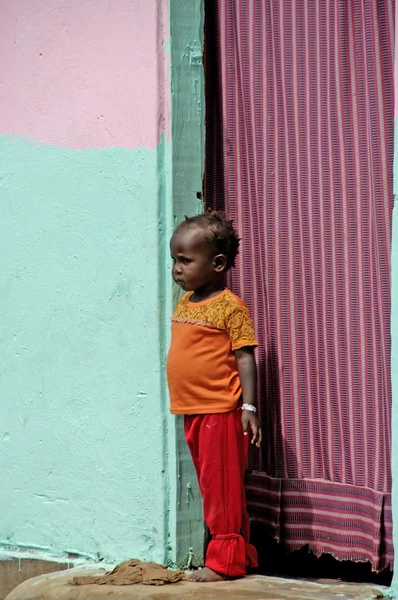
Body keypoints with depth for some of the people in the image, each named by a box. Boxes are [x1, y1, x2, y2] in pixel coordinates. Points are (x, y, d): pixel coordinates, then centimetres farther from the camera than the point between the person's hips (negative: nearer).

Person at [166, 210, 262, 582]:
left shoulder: (230, 307, -11)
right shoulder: (183, 305, 12)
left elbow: (245, 358, -13)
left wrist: (248, 406, -18)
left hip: (220, 411, -8)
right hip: (192, 411, 9)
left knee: (222, 486, -4)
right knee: (210, 486, 13)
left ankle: (226, 559, 4)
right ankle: (240, 554, 22)